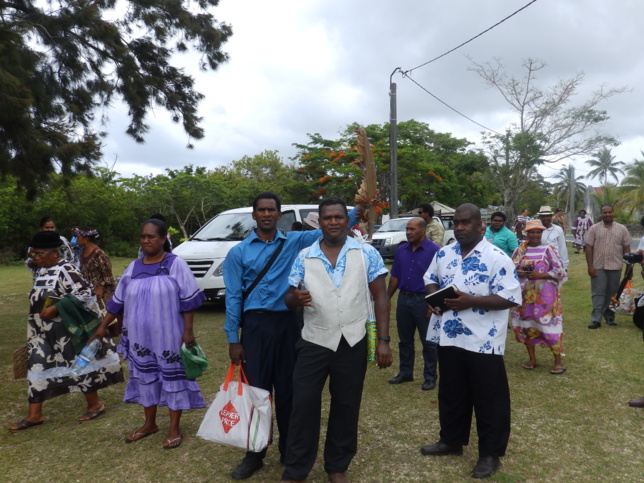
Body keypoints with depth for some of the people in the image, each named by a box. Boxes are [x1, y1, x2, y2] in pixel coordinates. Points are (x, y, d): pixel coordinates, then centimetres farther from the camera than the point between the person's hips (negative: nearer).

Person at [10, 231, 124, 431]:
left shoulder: (66, 270, -18)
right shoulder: (41, 270, 9)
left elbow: (85, 293, -25)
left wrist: (55, 308, -26)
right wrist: (35, 322, 17)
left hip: (66, 330, -8)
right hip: (43, 331, 9)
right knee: (37, 367, 8)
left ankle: (95, 405, 20)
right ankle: (35, 415, 18)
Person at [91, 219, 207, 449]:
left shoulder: (176, 264, -8)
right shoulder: (133, 268, 7)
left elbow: (188, 301, -10)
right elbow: (117, 301, 14)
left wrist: (188, 330, -14)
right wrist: (103, 326, 14)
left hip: (168, 336, -5)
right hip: (141, 337, 5)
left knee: (172, 377, 3)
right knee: (146, 377, 14)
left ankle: (174, 428, 17)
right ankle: (149, 423, 31)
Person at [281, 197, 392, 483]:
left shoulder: (367, 254, -1)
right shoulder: (304, 257, 3)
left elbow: (380, 297, -1)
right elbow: (289, 300, 4)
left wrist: (383, 340, -8)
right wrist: (295, 299, -21)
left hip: (353, 343, 0)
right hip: (314, 343, 1)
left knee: (346, 407, 12)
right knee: (303, 405, 5)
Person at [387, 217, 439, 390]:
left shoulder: (434, 250, -10)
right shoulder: (400, 250, 6)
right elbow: (394, 277, 11)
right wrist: (387, 298, 9)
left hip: (424, 301, -5)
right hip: (403, 299, 6)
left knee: (428, 341, 6)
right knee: (405, 339, 15)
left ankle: (430, 377, 18)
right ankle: (405, 372, 29)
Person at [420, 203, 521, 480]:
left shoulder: (497, 258, -13)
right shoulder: (443, 254, 6)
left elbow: (510, 298, -16)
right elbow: (430, 279, 17)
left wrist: (471, 301, -24)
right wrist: (434, 295, -6)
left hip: (482, 342, -5)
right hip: (448, 338, 6)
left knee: (489, 399, 8)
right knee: (451, 393, 20)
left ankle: (491, 454, 25)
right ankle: (451, 440, 38)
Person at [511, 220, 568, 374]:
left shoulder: (548, 249, -4)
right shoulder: (520, 250, 5)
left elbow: (560, 271, -5)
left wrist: (540, 275, -14)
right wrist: (518, 273, -12)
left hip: (545, 295, -4)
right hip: (525, 294, 4)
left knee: (549, 324, -5)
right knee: (527, 324, 10)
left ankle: (558, 362, 7)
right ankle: (532, 359, 24)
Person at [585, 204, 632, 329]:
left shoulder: (622, 229, 5)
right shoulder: (594, 229, 1)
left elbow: (626, 248, 7)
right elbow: (589, 248, -1)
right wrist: (590, 266, -7)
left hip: (615, 267, 2)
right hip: (598, 267, -1)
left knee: (612, 293, 9)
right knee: (598, 293, -2)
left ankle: (609, 316, 23)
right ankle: (596, 319, -3)